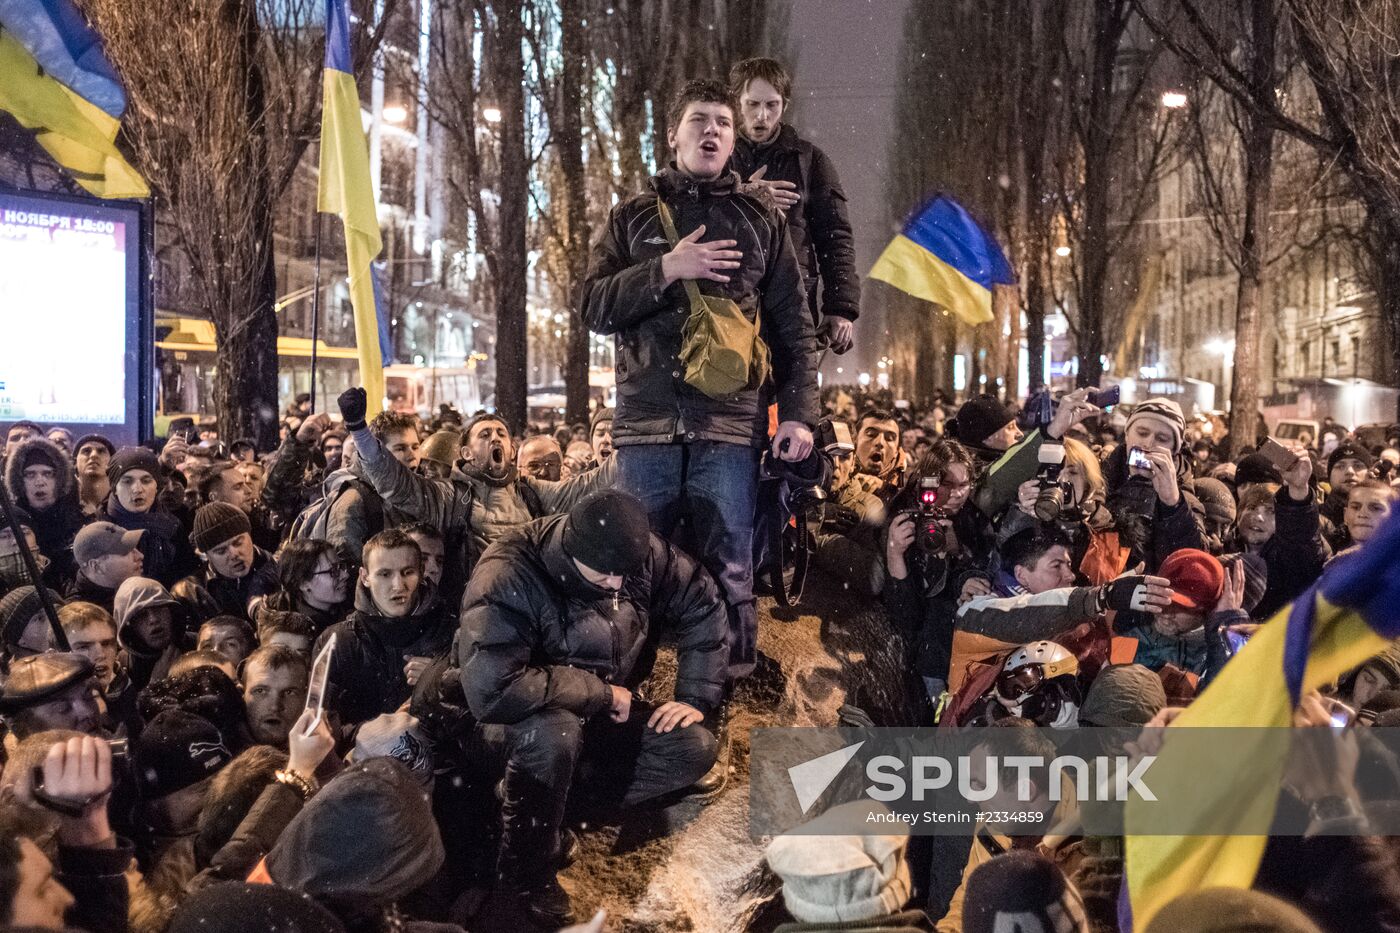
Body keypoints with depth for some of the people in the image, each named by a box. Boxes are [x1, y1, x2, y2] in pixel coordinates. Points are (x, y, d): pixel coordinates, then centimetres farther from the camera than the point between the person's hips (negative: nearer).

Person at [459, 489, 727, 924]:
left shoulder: (644, 554, -16)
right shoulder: (509, 577, -32)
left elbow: (702, 606, 0)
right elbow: (491, 689, -41)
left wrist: (696, 697, -9)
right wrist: (602, 692, -30)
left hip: (604, 710, 5)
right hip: (528, 715, -5)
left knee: (696, 749, -15)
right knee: (552, 735, -39)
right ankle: (526, 872, -16)